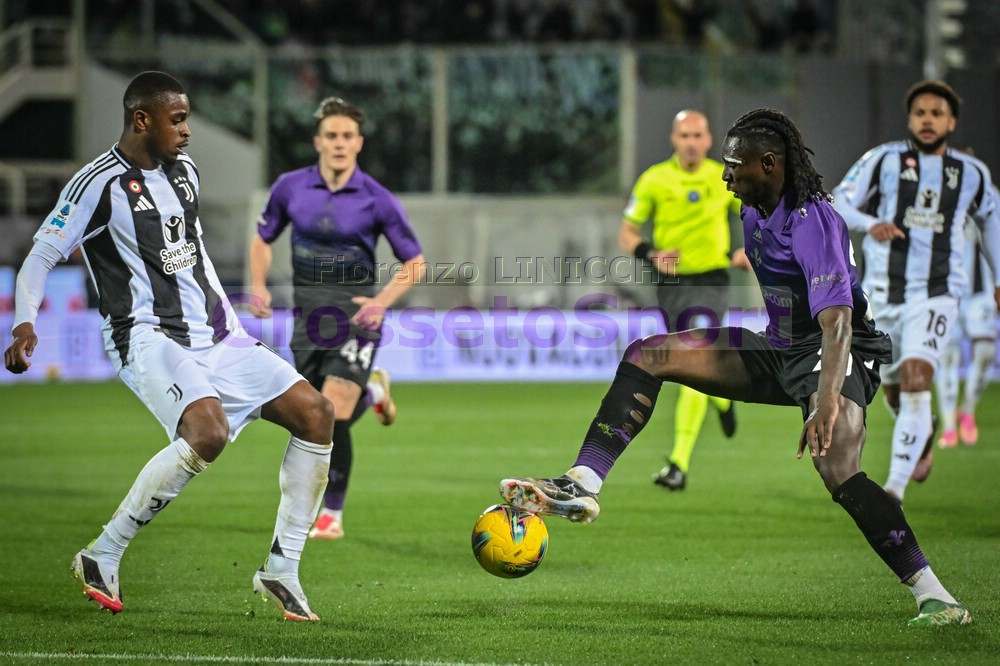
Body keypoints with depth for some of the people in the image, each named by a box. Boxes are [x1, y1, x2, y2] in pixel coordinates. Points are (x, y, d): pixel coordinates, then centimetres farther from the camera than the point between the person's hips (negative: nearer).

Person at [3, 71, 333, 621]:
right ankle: (102, 559, -19)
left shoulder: (185, 170, 15)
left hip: (212, 336, 8)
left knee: (314, 412, -5)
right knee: (208, 432, -33)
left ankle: (281, 570, 1)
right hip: (149, 340, -8)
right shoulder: (100, 183, -9)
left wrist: (230, 325, 25)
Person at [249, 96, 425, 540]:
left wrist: (382, 302, -16)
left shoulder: (376, 199, -8)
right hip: (308, 315, 4)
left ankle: (331, 514, 2)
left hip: (355, 314, -4)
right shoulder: (289, 188, 0)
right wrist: (259, 286, -1)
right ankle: (372, 391, 41)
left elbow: (415, 261, -1)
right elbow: (263, 239, 16)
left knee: (333, 416, -14)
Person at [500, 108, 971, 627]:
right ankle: (582, 486, -10)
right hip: (780, 350, 9)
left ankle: (933, 596, -26)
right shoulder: (755, 211, 4)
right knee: (646, 355, -1)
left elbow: (836, 321, -35)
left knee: (839, 473, -32)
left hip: (839, 356, -9)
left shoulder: (812, 223, -24)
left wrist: (826, 403, -48)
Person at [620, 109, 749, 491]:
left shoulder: (725, 179, -1)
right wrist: (652, 254, -17)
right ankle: (722, 397, 49)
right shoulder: (654, 180, -1)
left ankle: (679, 464, -19)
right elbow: (626, 234, 3)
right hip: (671, 284, 3)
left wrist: (749, 251, -8)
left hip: (710, 284, -2)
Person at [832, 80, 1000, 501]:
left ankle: (896, 486, -21)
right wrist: (870, 225, -24)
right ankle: (924, 434, 49)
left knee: (916, 380, -21)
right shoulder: (884, 160, -1)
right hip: (884, 292, 1)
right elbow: (839, 204, -4)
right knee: (893, 389, 14)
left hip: (937, 295, -1)